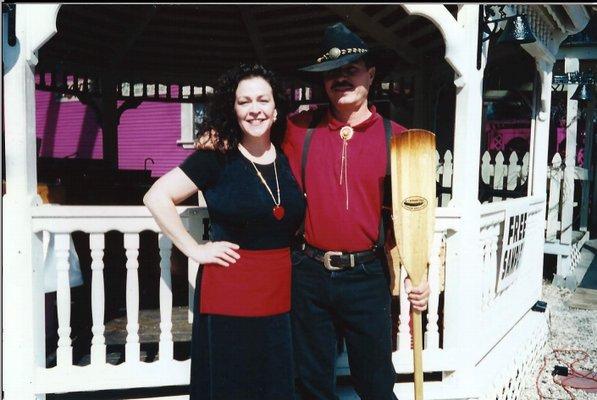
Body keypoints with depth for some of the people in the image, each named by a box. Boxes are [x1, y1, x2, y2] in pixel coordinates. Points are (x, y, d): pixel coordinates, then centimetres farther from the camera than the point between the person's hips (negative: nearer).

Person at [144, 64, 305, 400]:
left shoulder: (288, 159, 7)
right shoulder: (216, 158, -8)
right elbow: (156, 197, -10)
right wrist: (195, 250, -11)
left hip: (280, 297, 5)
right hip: (228, 297, -4)